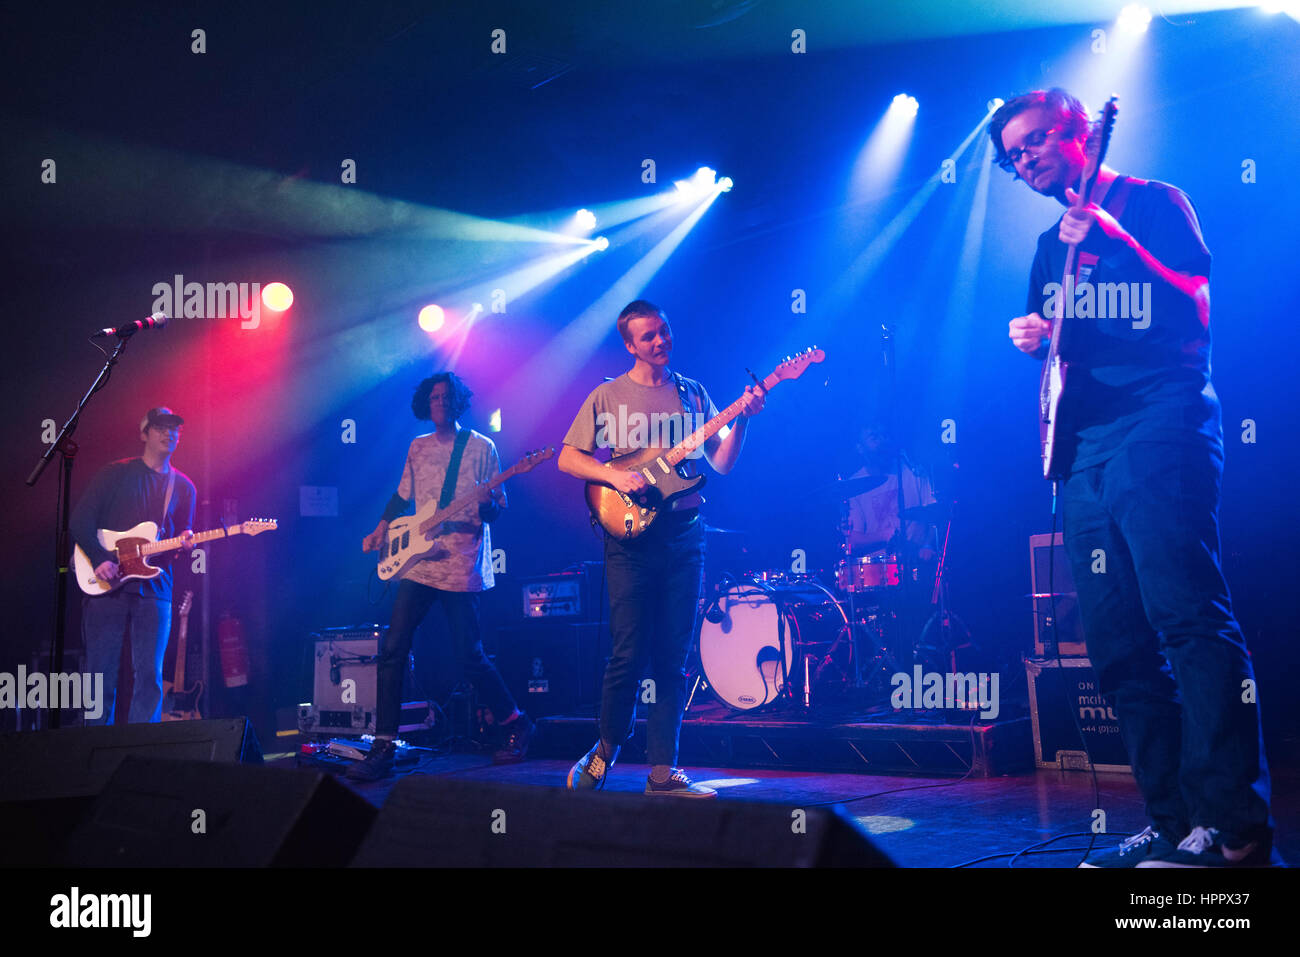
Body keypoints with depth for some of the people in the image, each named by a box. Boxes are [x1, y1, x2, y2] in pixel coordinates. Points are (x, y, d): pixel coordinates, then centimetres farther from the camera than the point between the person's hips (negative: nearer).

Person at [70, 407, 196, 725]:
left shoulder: (183, 488, 15)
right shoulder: (116, 473, 7)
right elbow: (80, 520, 2)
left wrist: (185, 542, -8)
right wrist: (99, 559, -11)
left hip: (154, 589, 2)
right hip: (105, 583, -2)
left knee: (150, 677, -6)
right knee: (101, 677, 1)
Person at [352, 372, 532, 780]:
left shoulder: (481, 447, 1)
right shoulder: (418, 448, 14)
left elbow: (499, 509, 0)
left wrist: (487, 503, -21)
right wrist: (381, 530, 15)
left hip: (462, 566, -5)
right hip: (418, 562, 5)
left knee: (470, 657, -4)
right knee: (393, 649, -4)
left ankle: (516, 725, 16)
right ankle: (384, 744, 1)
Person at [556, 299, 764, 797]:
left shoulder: (693, 394, 13)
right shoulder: (607, 396, 5)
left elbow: (722, 463, 8)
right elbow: (567, 458, 4)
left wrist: (741, 420, -8)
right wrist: (615, 476, -12)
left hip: (684, 536, 3)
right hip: (631, 536, -3)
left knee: (672, 659, 3)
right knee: (630, 654, -6)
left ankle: (662, 771, 9)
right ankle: (607, 747, 18)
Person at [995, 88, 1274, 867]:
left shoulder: (1155, 203, 5)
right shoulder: (1052, 244, 24)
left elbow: (1196, 310, -7)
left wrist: (1115, 240, -16)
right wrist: (1033, 338, 6)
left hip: (1161, 427, -7)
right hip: (1084, 447, 7)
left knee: (1188, 616, -18)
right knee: (1120, 647, 1)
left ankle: (1236, 826, -18)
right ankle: (1175, 823, 5)